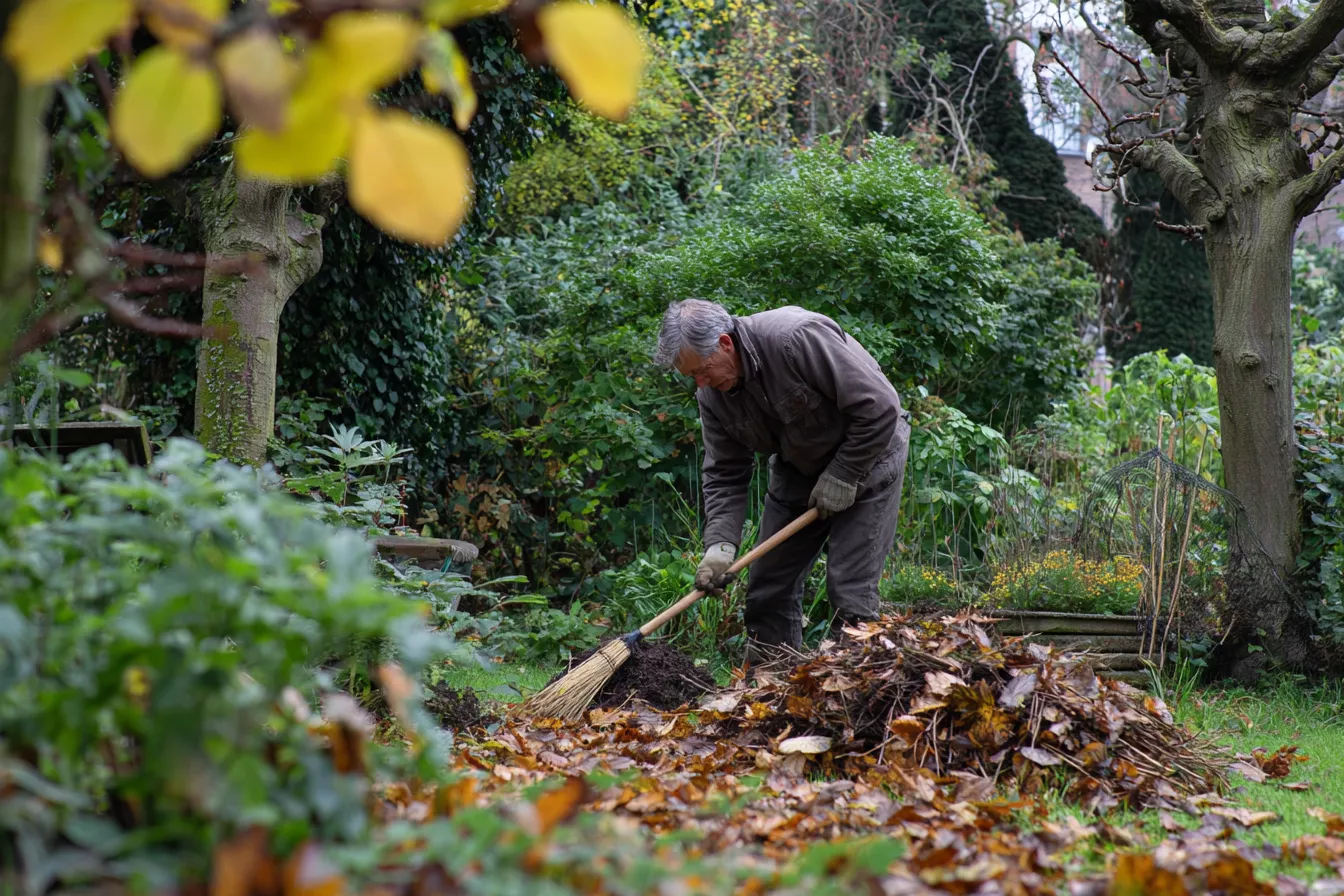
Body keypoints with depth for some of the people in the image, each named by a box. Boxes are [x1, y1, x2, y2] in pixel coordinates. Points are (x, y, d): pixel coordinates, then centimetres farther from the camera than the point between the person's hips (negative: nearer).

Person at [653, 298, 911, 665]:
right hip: (798, 467, 7)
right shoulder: (713, 395, -10)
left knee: (850, 590, -13)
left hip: (865, 455, -7)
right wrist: (720, 544, -19)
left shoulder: (799, 338, -33)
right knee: (769, 586, 5)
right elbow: (725, 474, -5)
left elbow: (880, 408, -29)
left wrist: (841, 477, -21)